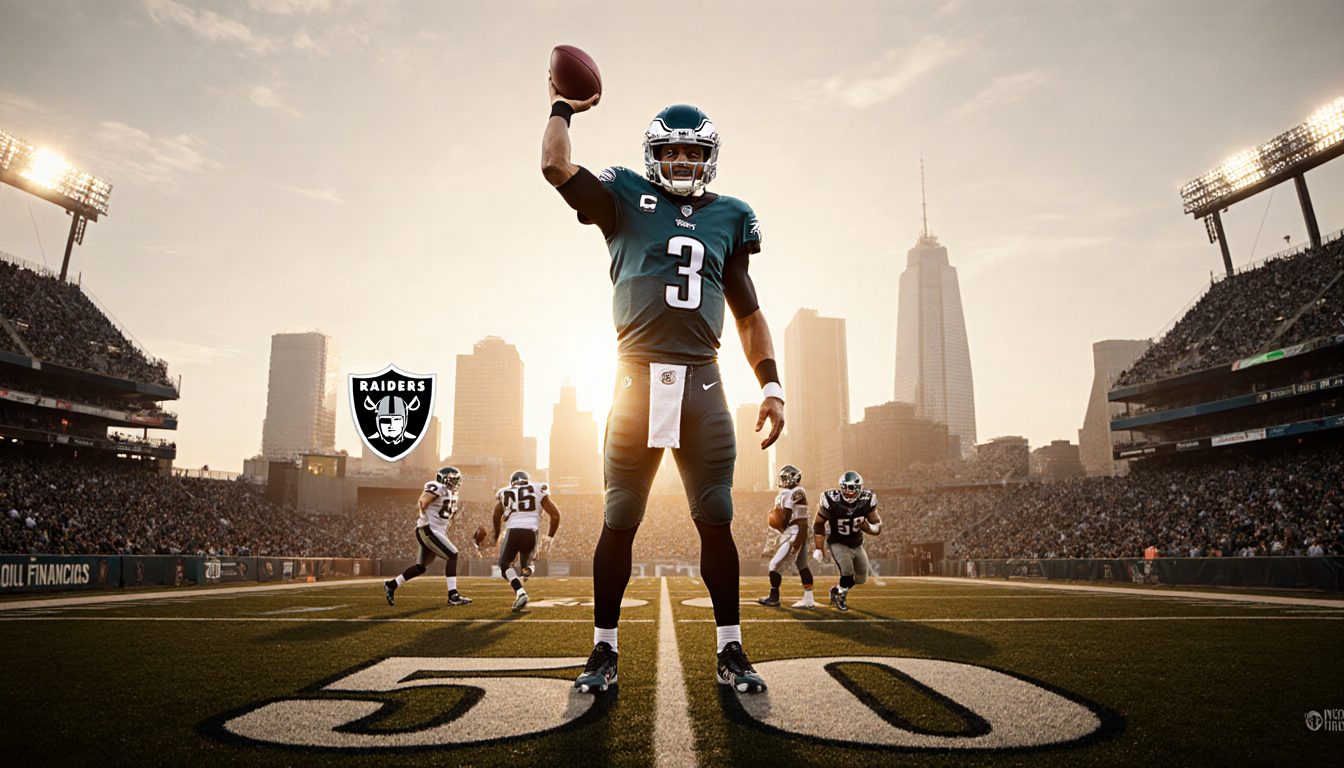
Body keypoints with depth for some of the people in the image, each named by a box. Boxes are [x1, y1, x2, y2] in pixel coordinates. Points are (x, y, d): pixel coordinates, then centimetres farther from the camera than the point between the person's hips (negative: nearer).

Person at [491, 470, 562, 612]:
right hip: (531, 533, 2)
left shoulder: (504, 493, 16)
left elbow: (497, 515, 2)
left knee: (505, 564, 16)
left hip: (512, 532, -1)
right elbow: (555, 515, 10)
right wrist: (550, 537, 21)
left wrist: (496, 535, 18)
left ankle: (520, 592, -10)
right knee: (526, 565, 25)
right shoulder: (539, 490, 16)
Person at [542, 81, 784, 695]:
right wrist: (562, 106, 15)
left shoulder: (728, 218, 17)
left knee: (715, 520, 3)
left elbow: (748, 314, 17)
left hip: (701, 380, 2)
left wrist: (771, 386, 8)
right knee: (619, 521, 3)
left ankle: (730, 650, 17)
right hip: (638, 376, -1)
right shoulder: (625, 202, 11)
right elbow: (555, 166, -3)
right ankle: (604, 649, 18)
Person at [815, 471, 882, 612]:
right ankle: (841, 596, 8)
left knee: (861, 579, 12)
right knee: (847, 571, -24)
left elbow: (878, 526, -6)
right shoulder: (832, 501, -24)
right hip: (838, 544, -4)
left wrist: (869, 528, -30)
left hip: (857, 545, 4)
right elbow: (819, 524, -10)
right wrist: (820, 549, -10)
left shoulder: (867, 501, -16)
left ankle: (836, 590, 39)